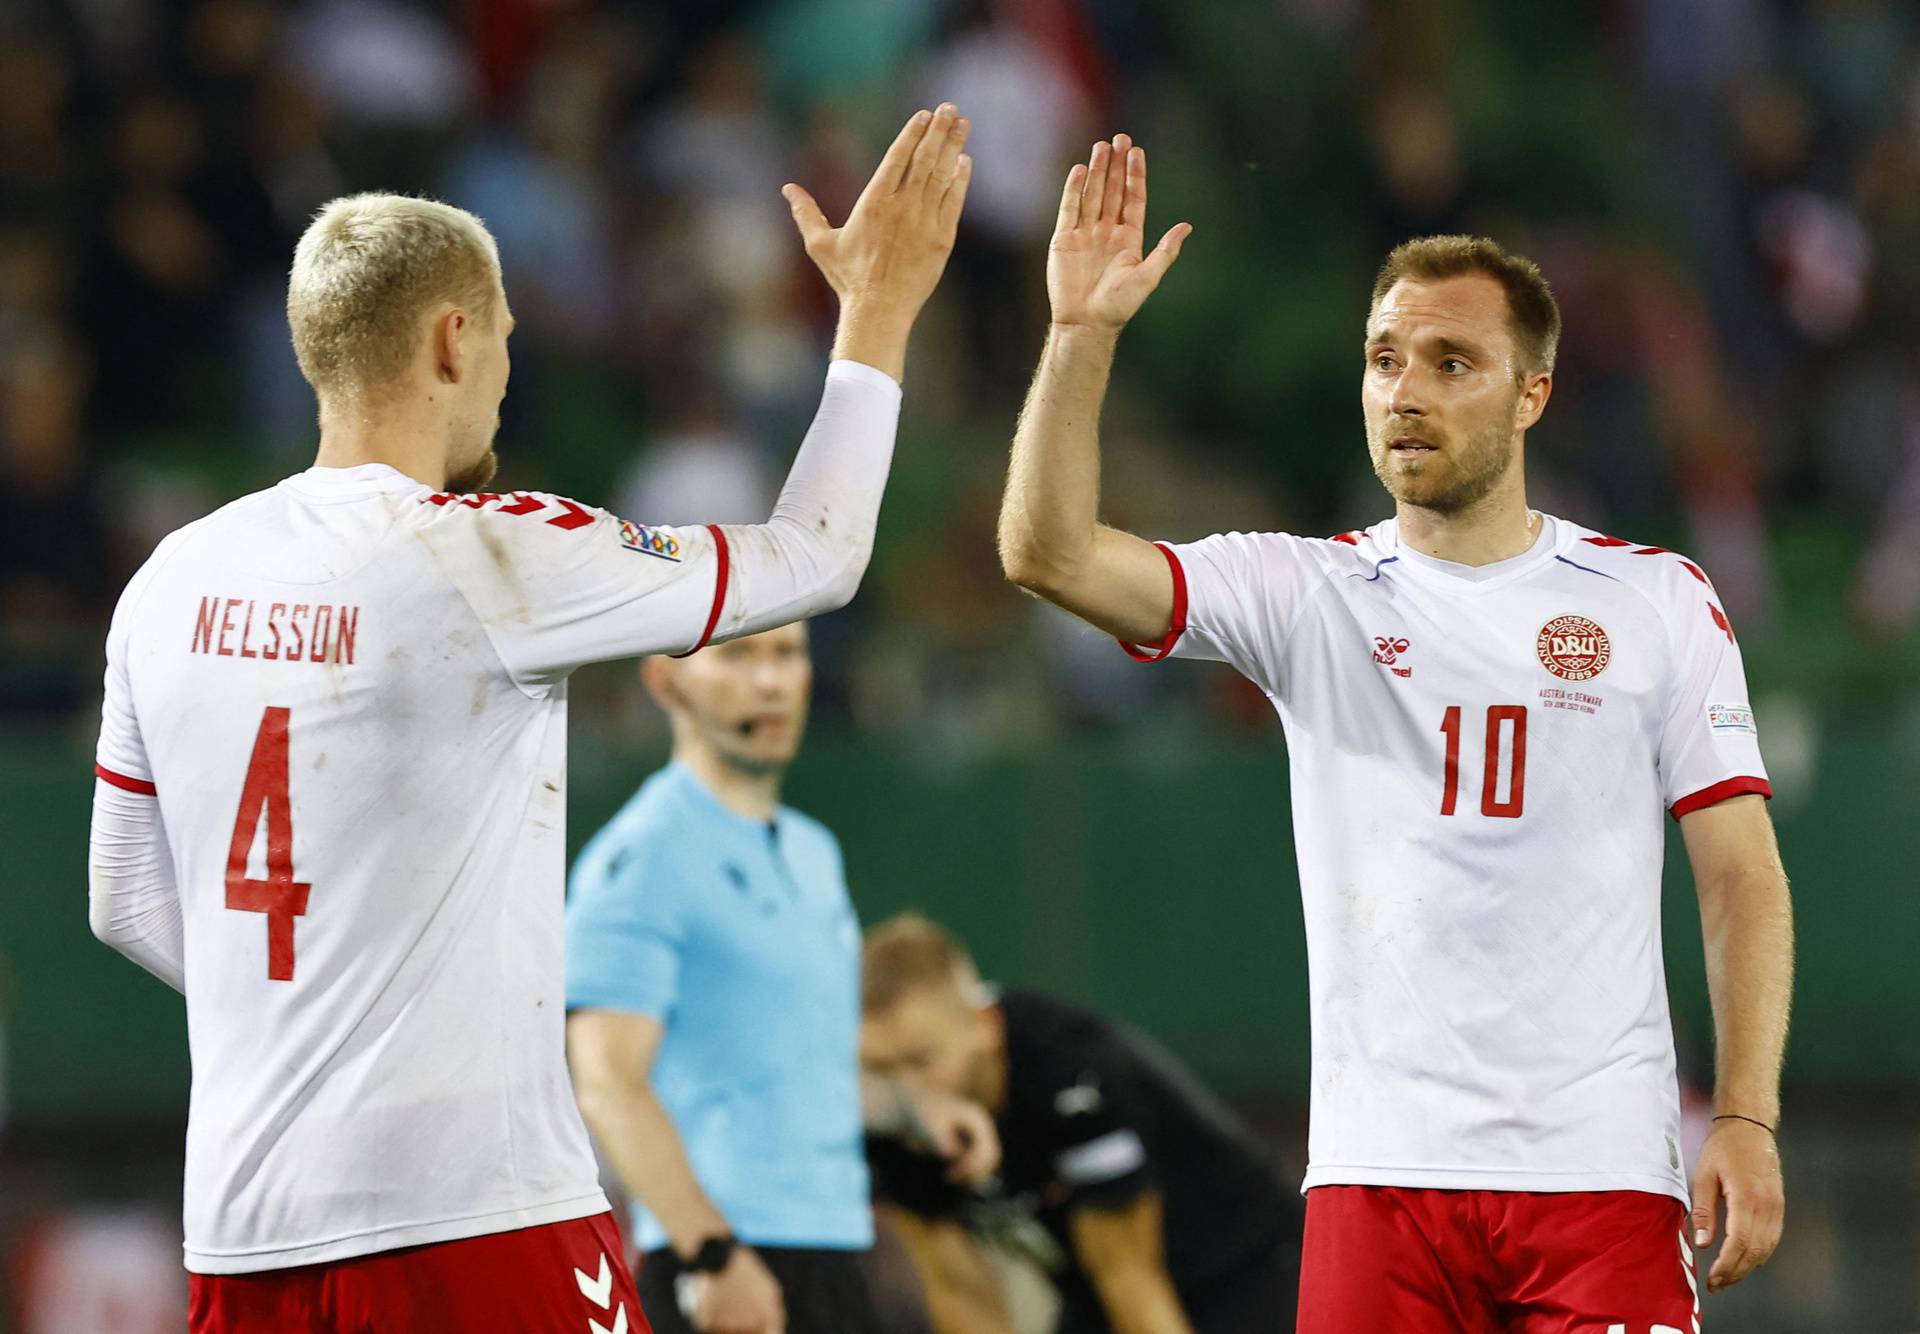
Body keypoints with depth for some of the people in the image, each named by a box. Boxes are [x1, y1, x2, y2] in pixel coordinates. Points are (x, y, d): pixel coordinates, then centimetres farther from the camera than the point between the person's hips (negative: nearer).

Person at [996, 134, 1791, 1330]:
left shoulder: (1660, 601, 7)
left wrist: (1748, 1120, -5)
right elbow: (1050, 553, -4)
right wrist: (1084, 333, -14)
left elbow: (1744, 879, 5)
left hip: (1604, 1173, -1)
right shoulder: (1309, 594, 7)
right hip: (1380, 1173, 1)